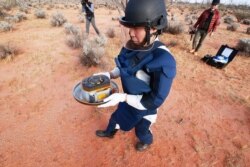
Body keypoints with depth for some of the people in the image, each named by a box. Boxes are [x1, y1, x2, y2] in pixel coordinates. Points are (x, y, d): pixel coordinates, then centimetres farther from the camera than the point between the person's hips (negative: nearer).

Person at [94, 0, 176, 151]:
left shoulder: (163, 61, -37)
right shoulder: (133, 46, -16)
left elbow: (155, 100, -29)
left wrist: (122, 97, -33)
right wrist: (110, 75, -13)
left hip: (145, 108, -5)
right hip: (129, 99, 6)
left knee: (141, 131, 26)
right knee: (116, 117, 30)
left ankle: (147, 141, 64)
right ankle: (109, 132, 65)